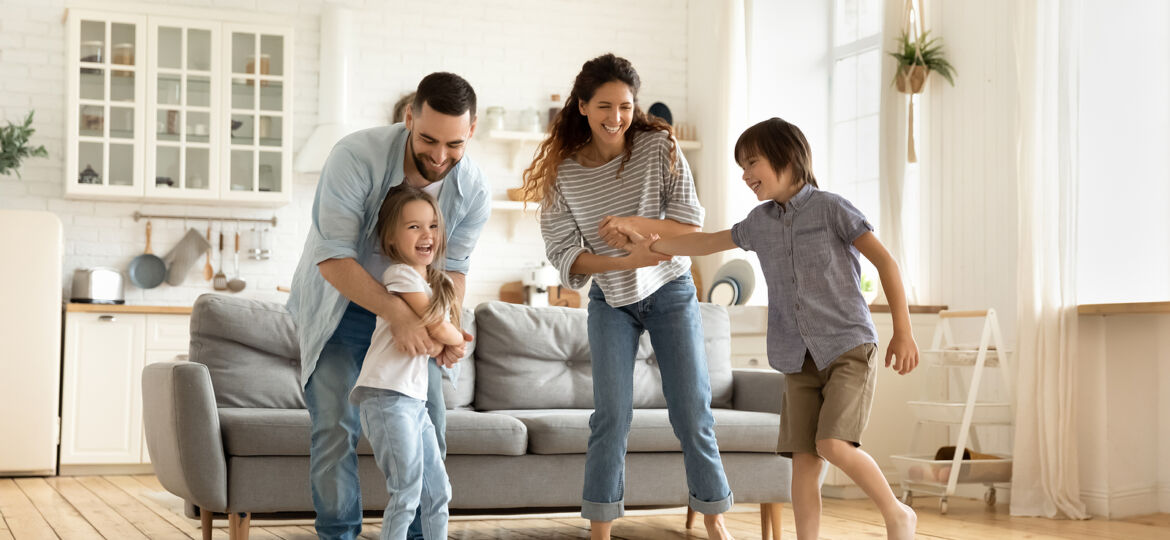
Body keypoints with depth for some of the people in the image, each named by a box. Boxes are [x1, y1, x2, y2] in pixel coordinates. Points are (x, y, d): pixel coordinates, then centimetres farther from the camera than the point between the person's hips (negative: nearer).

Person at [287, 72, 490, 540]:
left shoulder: (474, 190, -16)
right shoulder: (356, 156, -31)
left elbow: (453, 265, -5)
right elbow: (333, 257, -32)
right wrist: (396, 312, -43)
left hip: (409, 309, 4)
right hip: (339, 304, -4)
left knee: (428, 427, 2)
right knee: (336, 428, -12)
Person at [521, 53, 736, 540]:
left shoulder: (658, 146, -12)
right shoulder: (563, 170, -11)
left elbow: (690, 222, -12)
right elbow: (562, 252, -11)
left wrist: (633, 224, -28)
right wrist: (626, 261, -24)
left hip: (670, 293, 0)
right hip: (611, 302, 0)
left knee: (692, 412, 3)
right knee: (611, 415, -5)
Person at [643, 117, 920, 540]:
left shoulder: (830, 208, -5)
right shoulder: (759, 223, 13)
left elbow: (885, 261, -6)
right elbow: (705, 244, 28)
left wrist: (903, 331, -11)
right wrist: (646, 242, 25)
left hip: (849, 347, -5)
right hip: (800, 361, 5)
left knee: (832, 444, -19)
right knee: (804, 458, -3)